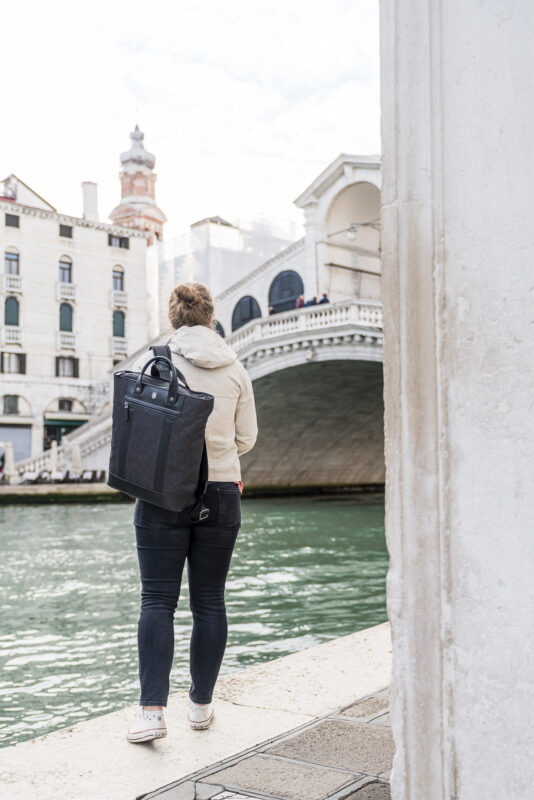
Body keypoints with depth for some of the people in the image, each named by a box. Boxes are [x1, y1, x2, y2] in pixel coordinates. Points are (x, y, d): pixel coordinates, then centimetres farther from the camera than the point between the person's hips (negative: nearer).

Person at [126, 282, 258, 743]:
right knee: (209, 601, 10)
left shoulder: (151, 362, -4)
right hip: (221, 494, 2)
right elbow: (247, 438, 7)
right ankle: (201, 705, 20)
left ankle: (152, 710, -6)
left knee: (157, 600, 1)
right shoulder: (235, 369, 3)